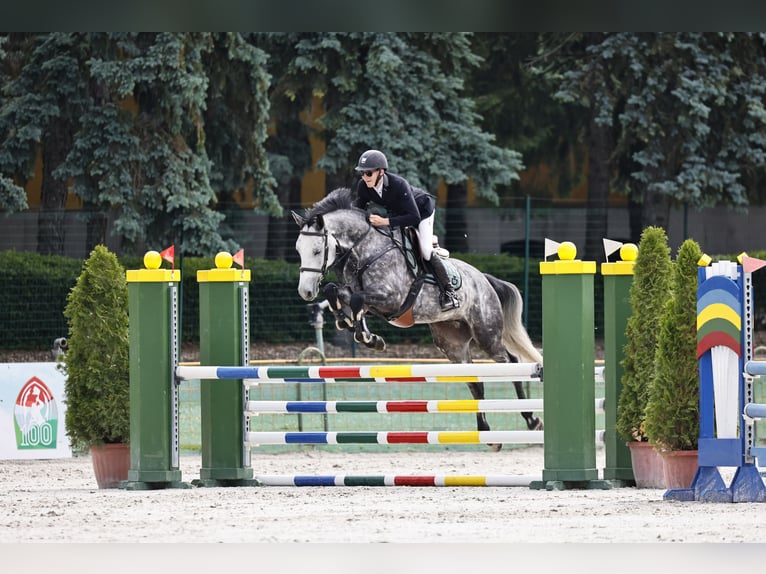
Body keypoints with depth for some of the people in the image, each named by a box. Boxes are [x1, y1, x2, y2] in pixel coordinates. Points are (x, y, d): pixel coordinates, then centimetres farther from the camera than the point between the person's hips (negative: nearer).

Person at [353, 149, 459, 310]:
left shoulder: (399, 184, -42)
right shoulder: (363, 187, -25)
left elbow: (414, 217, -43)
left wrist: (385, 222, -50)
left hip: (421, 209, -7)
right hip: (396, 211, 7)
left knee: (425, 251, -17)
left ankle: (449, 291, -6)